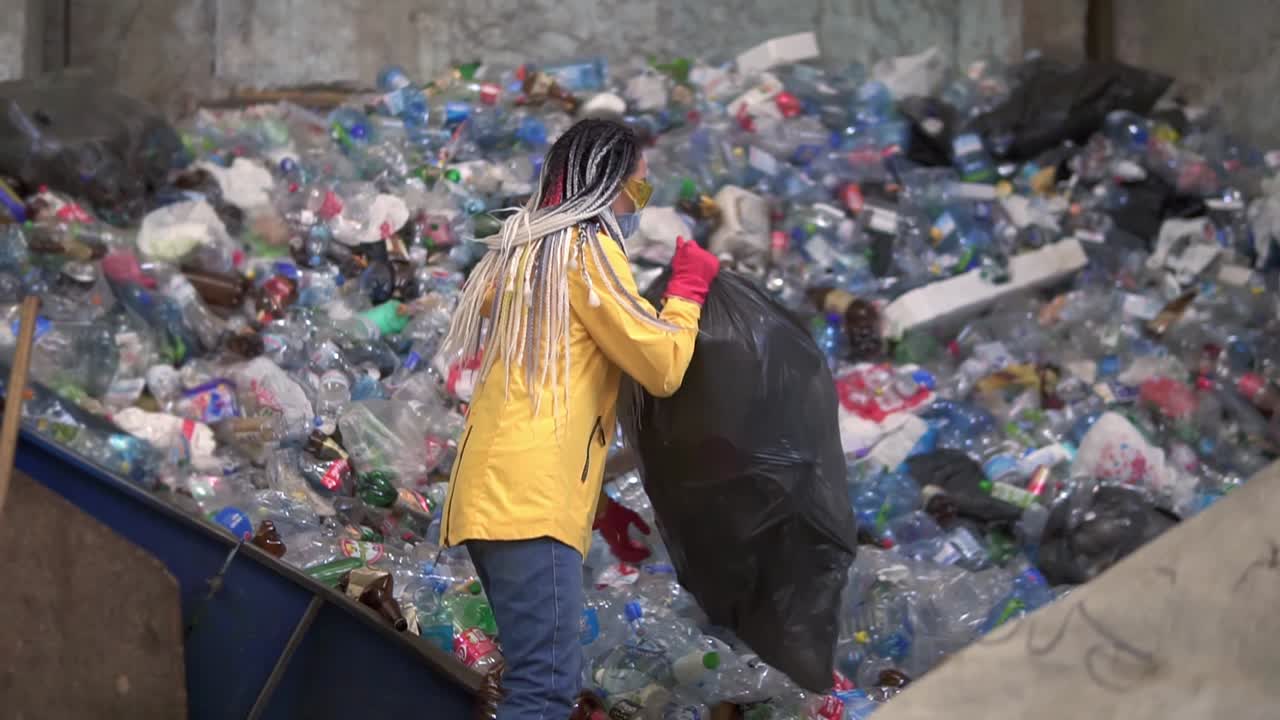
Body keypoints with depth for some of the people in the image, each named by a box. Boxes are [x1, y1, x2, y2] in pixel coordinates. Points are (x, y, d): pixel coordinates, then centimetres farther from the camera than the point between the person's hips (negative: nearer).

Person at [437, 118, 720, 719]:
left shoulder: (528, 250, 26)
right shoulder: (588, 247, -3)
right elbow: (663, 367, -6)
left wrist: (597, 505, 28)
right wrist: (688, 287, 11)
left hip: (494, 493, 10)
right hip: (530, 500, -10)